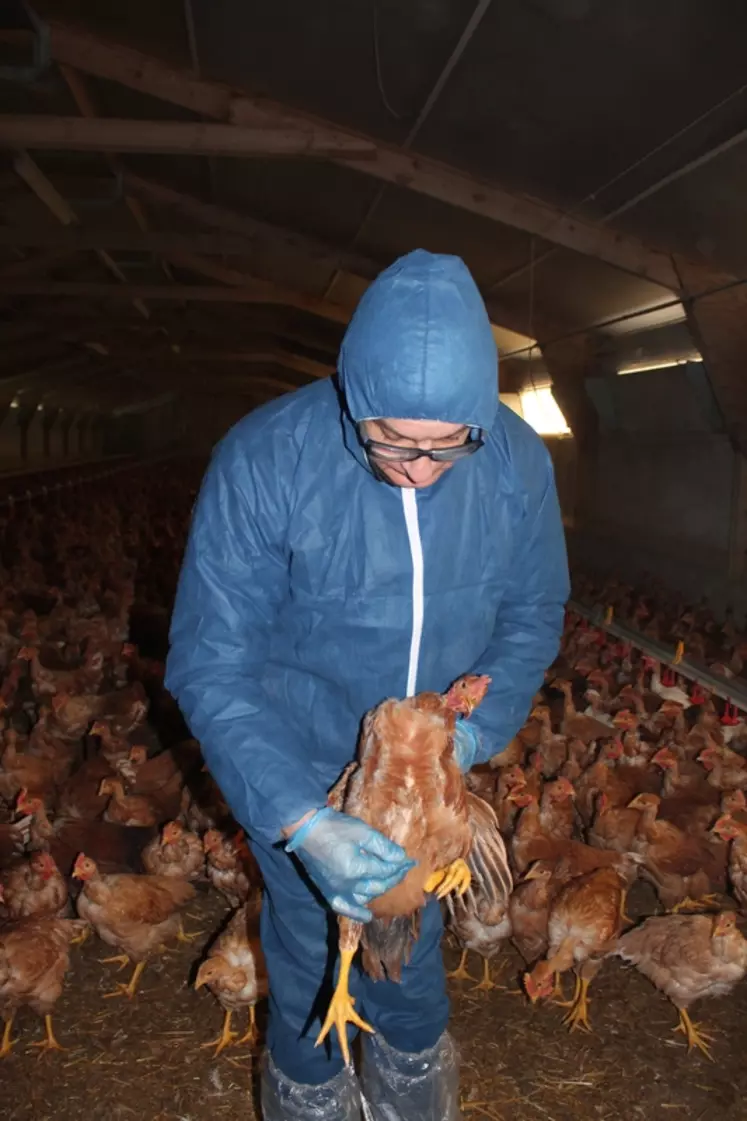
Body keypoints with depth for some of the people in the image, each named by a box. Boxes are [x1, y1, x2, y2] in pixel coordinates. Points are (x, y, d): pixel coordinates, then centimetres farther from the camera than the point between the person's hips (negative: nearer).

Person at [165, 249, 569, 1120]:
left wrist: (476, 729, -18)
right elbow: (209, 665, -25)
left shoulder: (517, 461, -17)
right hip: (298, 769, -2)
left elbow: (534, 611, -2)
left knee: (410, 942, 24)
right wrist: (303, 825, -34)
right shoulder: (263, 461, -28)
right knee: (311, 948, 17)